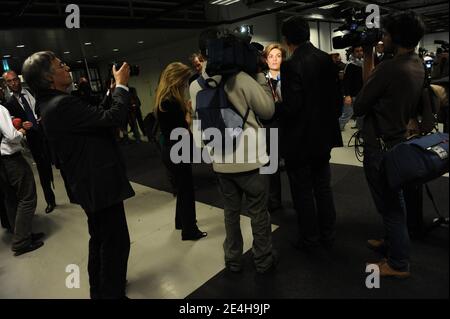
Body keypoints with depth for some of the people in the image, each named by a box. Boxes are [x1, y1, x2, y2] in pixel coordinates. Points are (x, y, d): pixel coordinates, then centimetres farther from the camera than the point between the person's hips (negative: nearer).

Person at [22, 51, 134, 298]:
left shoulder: (53, 103, 9)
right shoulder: (62, 104, -23)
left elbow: (99, 115, 12)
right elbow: (114, 117, -26)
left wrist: (115, 88, 10)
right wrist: (121, 85, -13)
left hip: (91, 183, 11)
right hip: (100, 184, -11)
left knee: (100, 239, 26)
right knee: (116, 242, 2)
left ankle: (99, 288, 44)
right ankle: (112, 293, 19)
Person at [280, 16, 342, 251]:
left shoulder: (291, 66, -19)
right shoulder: (326, 59, 2)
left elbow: (291, 107, -23)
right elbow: (337, 96, 6)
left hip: (300, 139, -7)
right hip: (324, 135, 7)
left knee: (303, 193, 8)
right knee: (323, 187, 18)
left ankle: (308, 240, 23)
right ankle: (328, 235, 31)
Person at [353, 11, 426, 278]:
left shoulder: (390, 68, -24)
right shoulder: (418, 65, 3)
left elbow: (360, 107, -13)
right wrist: (369, 59, 9)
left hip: (380, 147, -9)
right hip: (398, 141, 9)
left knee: (389, 205, 4)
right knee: (394, 201, 22)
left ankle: (399, 264, 20)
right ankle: (394, 242, 42)